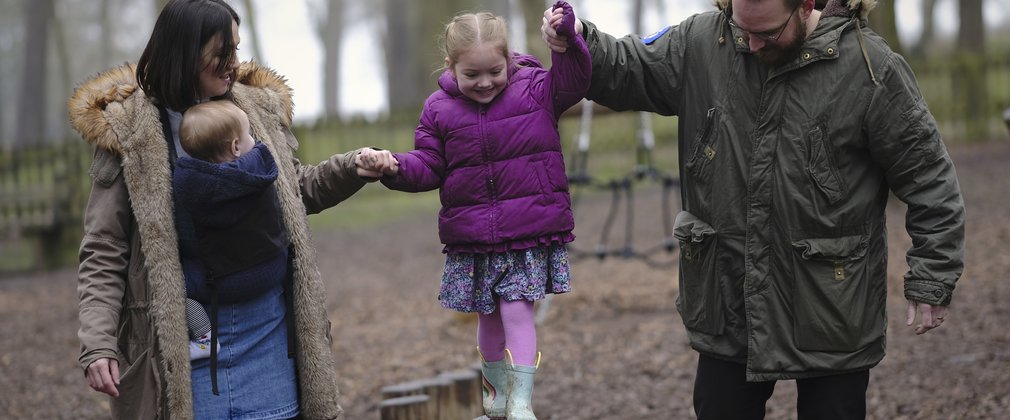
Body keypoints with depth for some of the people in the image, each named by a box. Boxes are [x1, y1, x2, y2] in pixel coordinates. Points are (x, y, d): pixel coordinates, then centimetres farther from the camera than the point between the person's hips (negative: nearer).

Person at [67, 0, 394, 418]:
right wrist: (97, 346, -13)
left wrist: (351, 168, 4)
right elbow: (103, 253, -4)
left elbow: (298, 191, 23)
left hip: (267, 333, 4)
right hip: (184, 342, -4)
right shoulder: (130, 132, -5)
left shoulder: (260, 110, 7)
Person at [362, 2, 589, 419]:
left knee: (517, 311, -9)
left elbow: (572, 83, -18)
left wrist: (567, 42, -35)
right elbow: (428, 165, 3)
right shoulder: (439, 109, 1)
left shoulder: (534, 88, -3)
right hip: (472, 241, 3)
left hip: (530, 234, -3)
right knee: (488, 318, 15)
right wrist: (397, 167, -18)